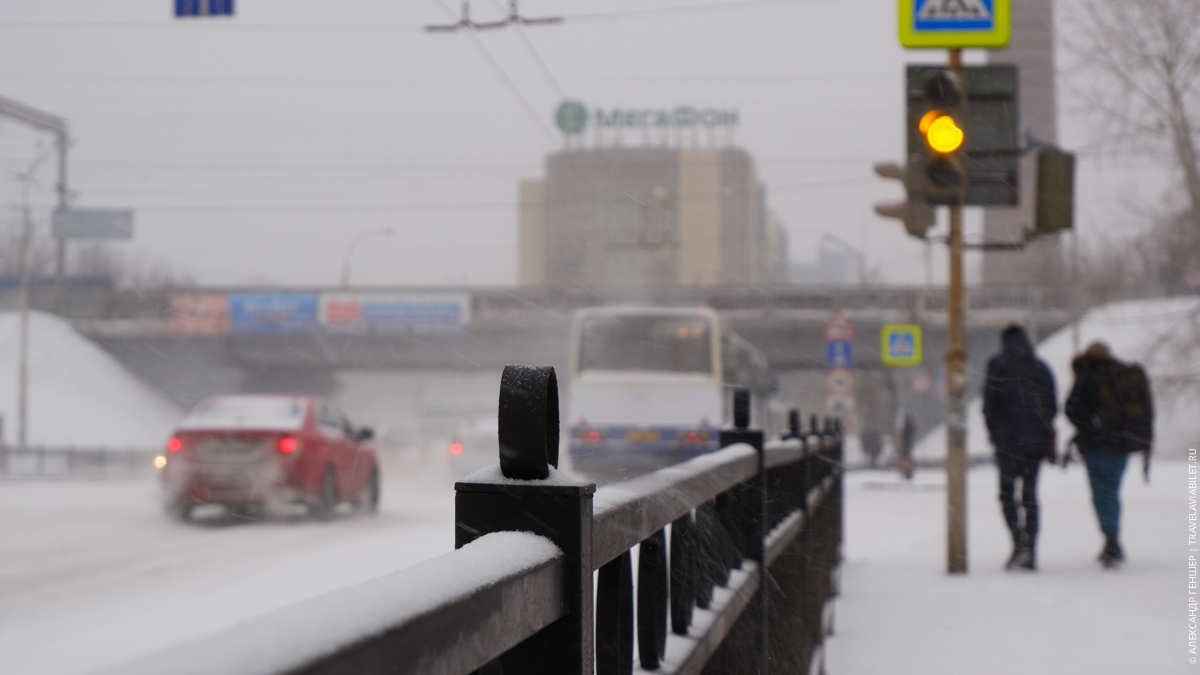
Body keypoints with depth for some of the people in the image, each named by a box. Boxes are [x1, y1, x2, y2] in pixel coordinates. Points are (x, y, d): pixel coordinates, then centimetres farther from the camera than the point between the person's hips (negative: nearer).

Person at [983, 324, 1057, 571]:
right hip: (1035, 440, 3)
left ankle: (1019, 540, -19)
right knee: (1030, 494, 8)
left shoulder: (997, 366, -1)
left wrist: (993, 430, 9)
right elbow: (1052, 405, 9)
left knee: (1007, 492, 4)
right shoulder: (1040, 368, 10)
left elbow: (989, 404, -4)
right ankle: (1030, 553, 4)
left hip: (1007, 439, -3)